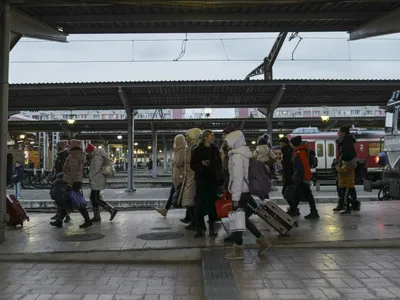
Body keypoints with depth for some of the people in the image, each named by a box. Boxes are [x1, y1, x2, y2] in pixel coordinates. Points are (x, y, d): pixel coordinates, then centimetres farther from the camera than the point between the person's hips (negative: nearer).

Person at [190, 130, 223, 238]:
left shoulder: (215, 150, 10)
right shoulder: (198, 150, -2)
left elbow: (219, 164, 16)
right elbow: (193, 165, -2)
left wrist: (220, 179, 6)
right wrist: (201, 164, -20)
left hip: (213, 180, 4)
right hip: (201, 180, -3)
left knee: (212, 203, 6)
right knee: (200, 204, -3)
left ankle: (211, 227, 15)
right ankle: (199, 228, 5)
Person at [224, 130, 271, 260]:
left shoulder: (237, 156, -16)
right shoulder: (245, 153, 12)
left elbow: (238, 178, -20)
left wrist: (235, 197, -18)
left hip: (240, 192, -9)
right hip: (246, 190, 9)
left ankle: (238, 250, 11)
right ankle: (262, 240, 21)